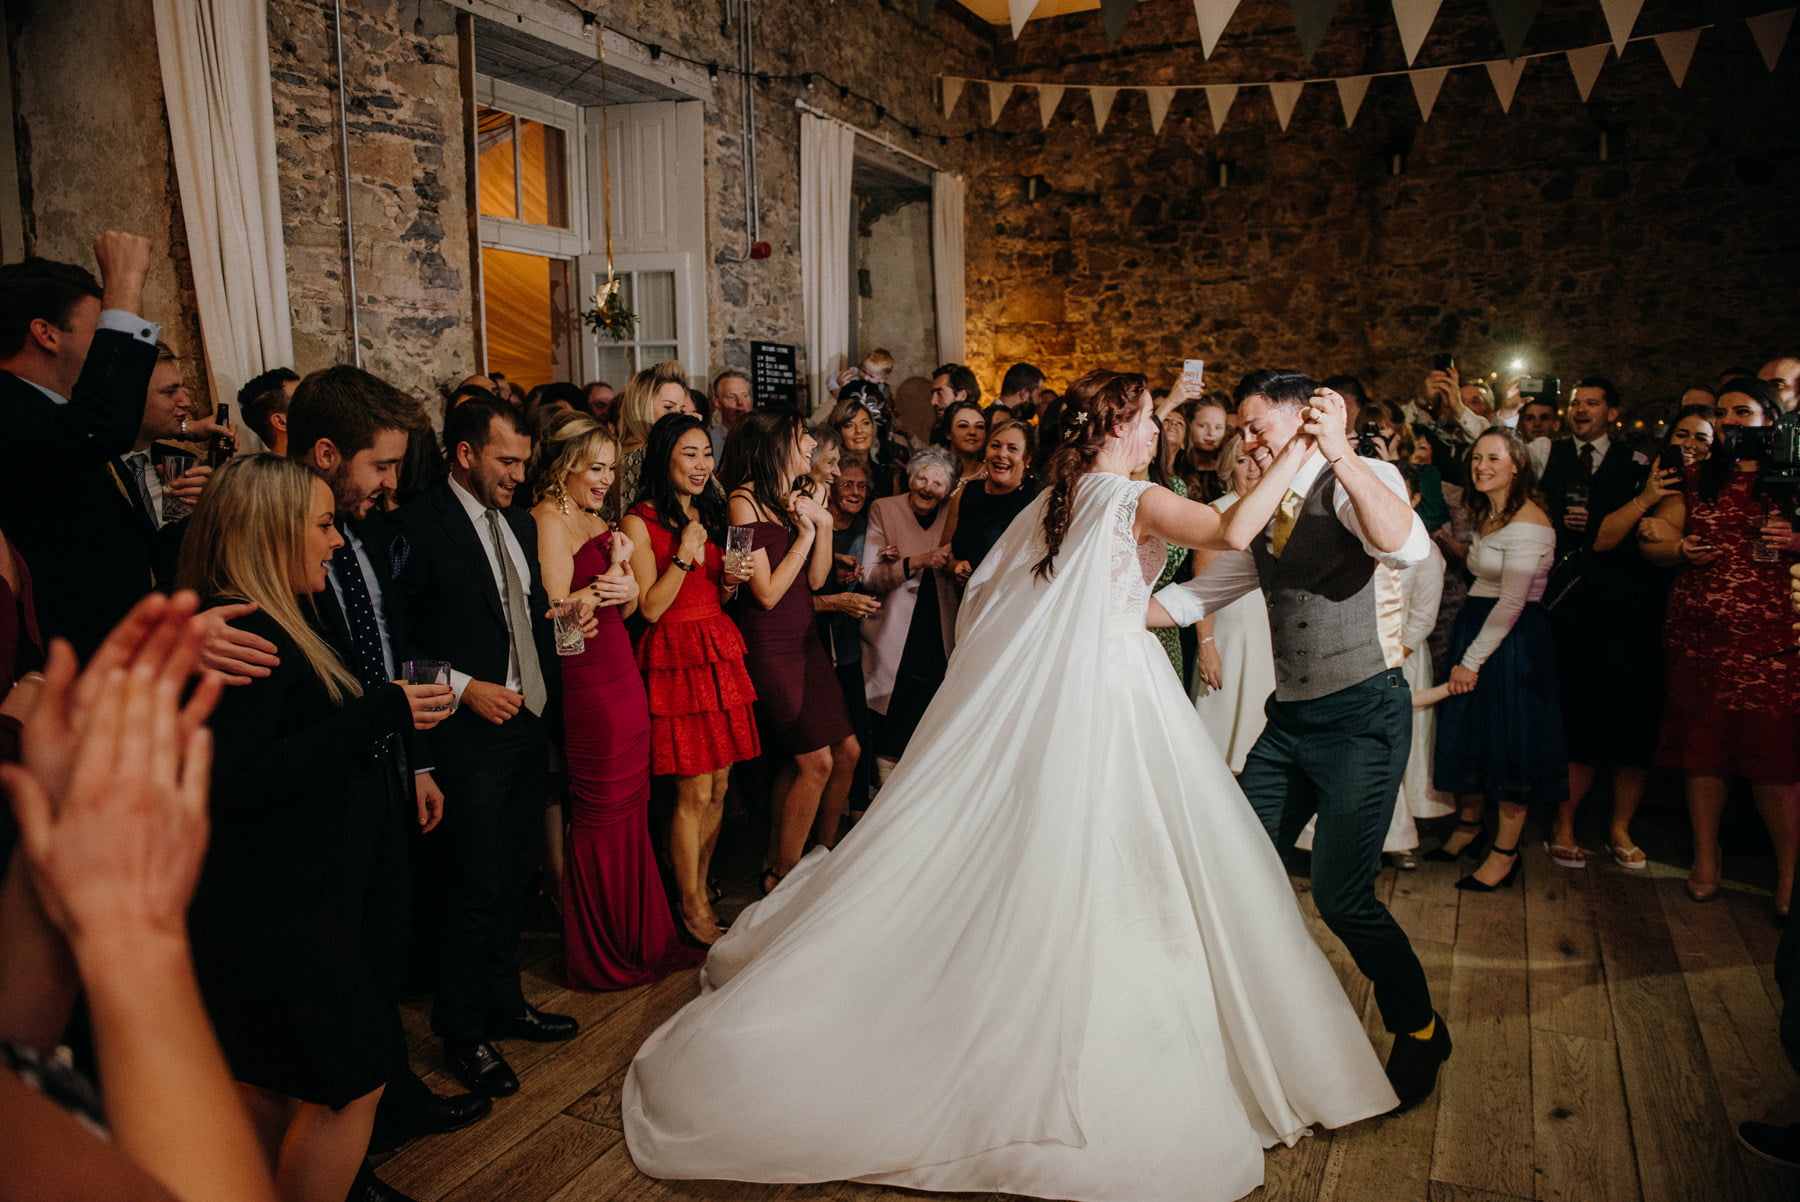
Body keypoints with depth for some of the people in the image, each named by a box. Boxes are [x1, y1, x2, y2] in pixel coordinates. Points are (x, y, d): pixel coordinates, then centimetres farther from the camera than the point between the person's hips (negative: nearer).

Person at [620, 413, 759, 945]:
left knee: (719, 786, 9)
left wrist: (729, 582, 1)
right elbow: (650, 607, -10)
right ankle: (693, 909, 10)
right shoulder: (639, 522, -6)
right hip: (675, 657, -7)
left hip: (721, 651, 7)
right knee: (695, 792, -4)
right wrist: (684, 556, -18)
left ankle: (699, 887, 26)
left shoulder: (711, 515, 16)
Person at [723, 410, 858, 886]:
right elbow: (767, 592, -15)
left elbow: (815, 579, 7)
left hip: (804, 639, 8)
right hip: (768, 645, -8)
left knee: (847, 751, 8)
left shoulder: (794, 497, 12)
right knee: (815, 760, -6)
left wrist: (824, 523, -4)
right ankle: (782, 876, 9)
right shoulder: (744, 501, -11)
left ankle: (825, 852, 26)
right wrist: (805, 534, -11)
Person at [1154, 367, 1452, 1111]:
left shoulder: (1362, 480, -8)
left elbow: (1407, 547, -30)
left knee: (1341, 897, -9)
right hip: (1289, 719, 7)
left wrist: (1337, 452, -36)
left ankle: (1419, 1029, 19)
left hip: (1363, 716, -7)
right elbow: (1196, 596, 19)